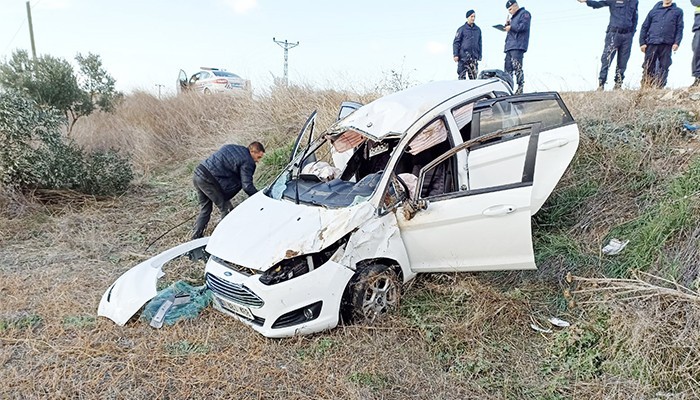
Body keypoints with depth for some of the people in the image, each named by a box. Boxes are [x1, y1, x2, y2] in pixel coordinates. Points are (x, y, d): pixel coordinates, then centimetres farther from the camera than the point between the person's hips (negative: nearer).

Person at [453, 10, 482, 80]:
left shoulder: (478, 30, 15)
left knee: (473, 76, 1)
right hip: (463, 57, -4)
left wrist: (480, 55, 15)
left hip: (474, 57, 4)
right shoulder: (462, 29, 2)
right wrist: (456, 54, -11)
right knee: (462, 76, -7)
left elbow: (479, 43, 20)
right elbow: (456, 42, -2)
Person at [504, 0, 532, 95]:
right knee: (508, 69, 4)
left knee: (517, 68, -15)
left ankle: (520, 89, -16)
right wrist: (507, 25, 12)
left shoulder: (524, 13, 2)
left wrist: (511, 27, -9)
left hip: (518, 46, -9)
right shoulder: (513, 17, 29)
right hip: (509, 46, 9)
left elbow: (524, 26, -13)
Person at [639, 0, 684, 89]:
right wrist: (642, 42, 1)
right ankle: (645, 87, -1)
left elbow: (679, 29, 8)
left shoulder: (678, 12, 14)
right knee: (648, 68, -4)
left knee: (663, 68, -2)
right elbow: (644, 27, 12)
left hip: (667, 45, 0)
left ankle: (659, 88, -1)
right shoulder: (654, 10, 15)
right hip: (652, 44, 0)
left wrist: (677, 42, -5)